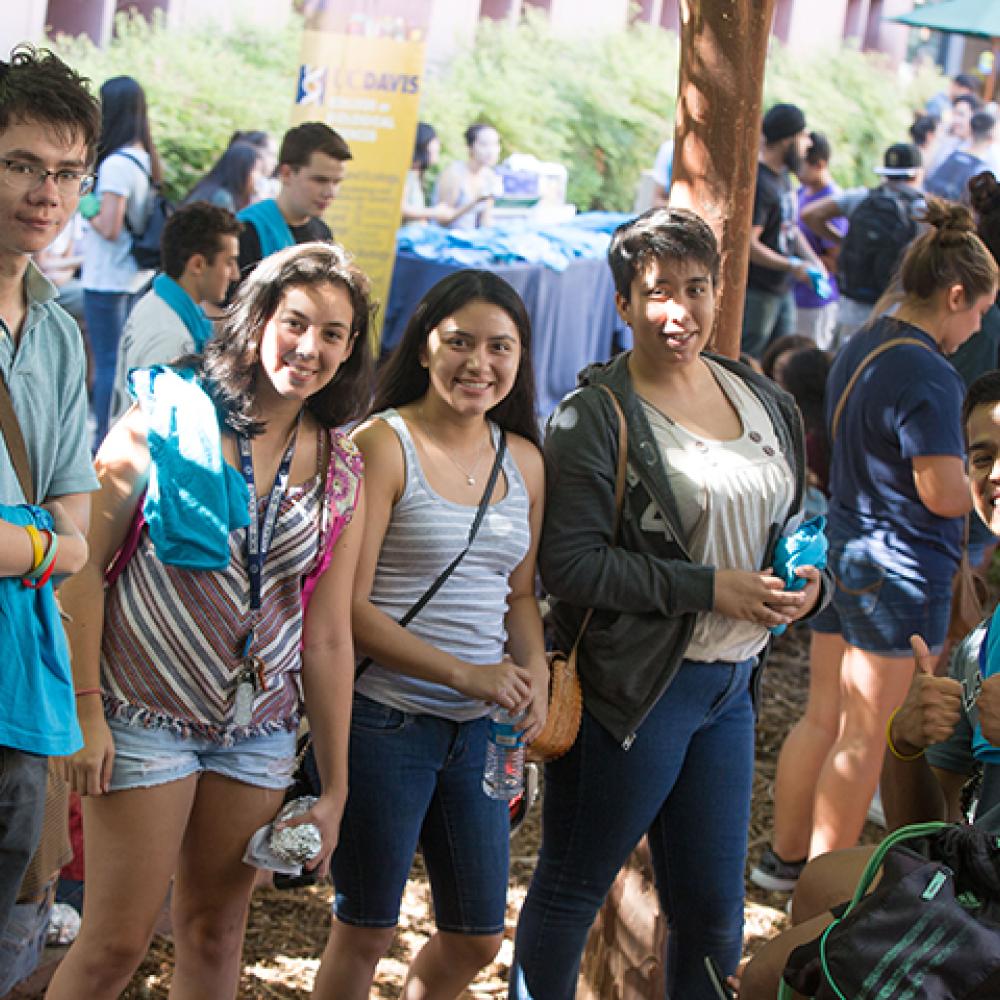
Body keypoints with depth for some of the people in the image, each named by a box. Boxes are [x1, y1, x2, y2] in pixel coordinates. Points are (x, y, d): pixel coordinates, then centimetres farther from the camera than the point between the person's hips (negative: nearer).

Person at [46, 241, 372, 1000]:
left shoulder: (341, 472, 5)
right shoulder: (169, 414, -5)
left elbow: (329, 635, 6)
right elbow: (84, 565, -7)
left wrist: (334, 788, 5)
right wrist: (85, 708, -14)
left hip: (258, 732, 4)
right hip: (147, 716, -4)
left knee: (216, 933, 11)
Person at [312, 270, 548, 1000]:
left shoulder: (523, 460, 9)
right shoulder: (382, 445, -10)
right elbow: (349, 606, -15)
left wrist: (535, 673, -3)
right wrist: (463, 674, -22)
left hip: (479, 726, 6)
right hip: (383, 717, -6)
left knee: (477, 938, 13)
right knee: (365, 932, 5)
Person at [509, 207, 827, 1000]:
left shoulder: (764, 402, 9)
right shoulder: (595, 416, -11)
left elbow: (791, 520, 23)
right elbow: (569, 563, -19)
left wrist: (809, 581, 0)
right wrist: (710, 589, -19)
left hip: (731, 685, 6)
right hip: (632, 687, -6)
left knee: (713, 908, 13)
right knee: (572, 888, 8)